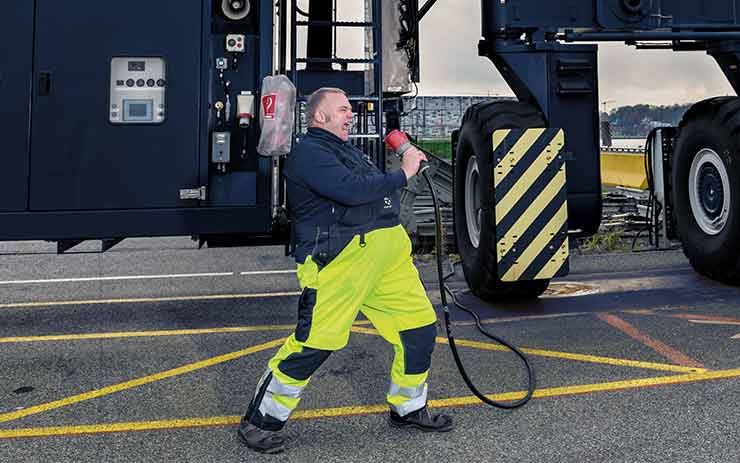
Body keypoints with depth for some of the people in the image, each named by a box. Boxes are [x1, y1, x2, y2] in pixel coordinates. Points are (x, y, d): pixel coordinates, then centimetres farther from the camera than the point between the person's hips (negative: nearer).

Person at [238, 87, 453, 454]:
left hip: (385, 252, 9)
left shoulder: (348, 150, 25)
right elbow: (352, 190, -20)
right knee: (314, 342, -10)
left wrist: (408, 162, 16)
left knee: (420, 327, 9)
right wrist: (402, 175, -10)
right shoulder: (309, 152, -7)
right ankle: (260, 421, 8)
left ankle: (408, 409, 29)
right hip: (340, 258, -9)